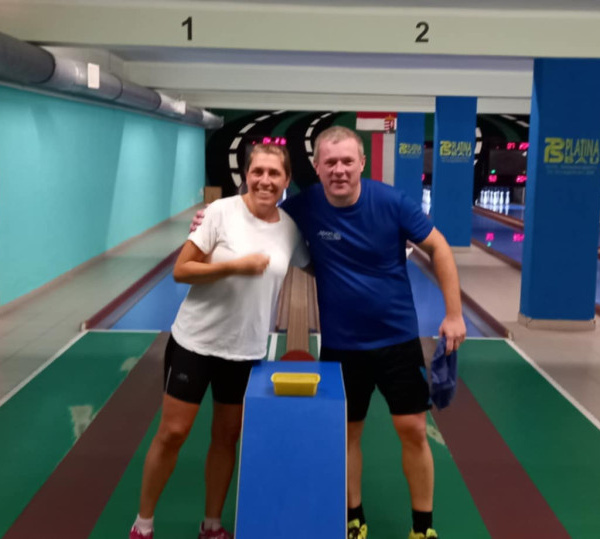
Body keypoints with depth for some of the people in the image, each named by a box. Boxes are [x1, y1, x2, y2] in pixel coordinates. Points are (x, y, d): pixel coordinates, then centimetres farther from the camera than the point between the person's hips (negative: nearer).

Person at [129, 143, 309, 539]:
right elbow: (181, 271, -14)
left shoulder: (291, 228, -3)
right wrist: (234, 265, -24)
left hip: (246, 351, 3)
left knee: (227, 437, 13)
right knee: (173, 433, 4)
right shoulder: (222, 212, -13)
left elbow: (309, 266, 17)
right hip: (195, 341, -3)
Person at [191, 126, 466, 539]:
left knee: (413, 430, 4)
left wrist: (454, 314, -6)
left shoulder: (391, 202, -14)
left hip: (398, 338, 0)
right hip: (341, 344, 1)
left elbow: (438, 247, -5)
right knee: (347, 432, 11)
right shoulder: (305, 207, -12)